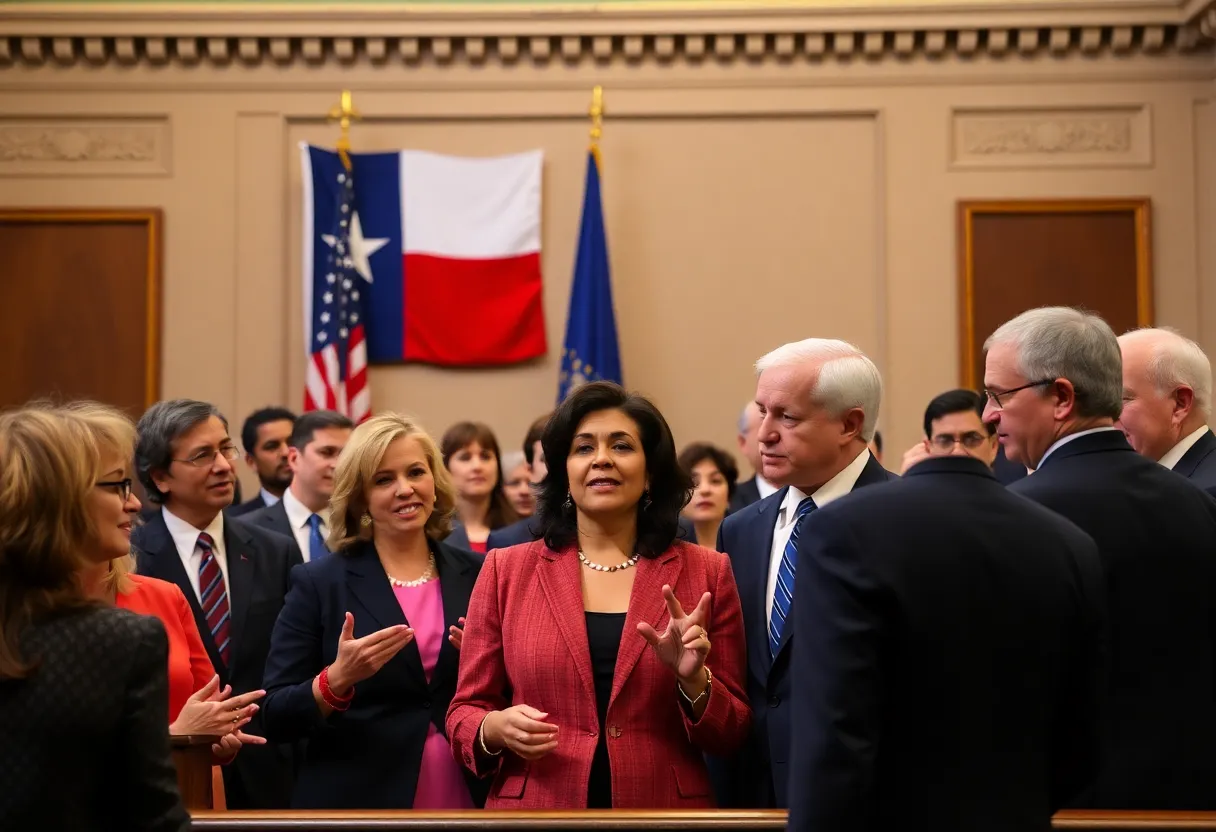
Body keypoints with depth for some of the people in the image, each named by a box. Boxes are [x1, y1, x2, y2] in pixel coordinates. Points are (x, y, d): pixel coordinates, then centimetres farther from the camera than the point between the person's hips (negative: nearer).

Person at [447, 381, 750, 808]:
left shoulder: (708, 573, -1)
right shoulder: (505, 570, -1)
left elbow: (731, 736, 1)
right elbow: (464, 714, 2)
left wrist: (693, 681, -17)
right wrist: (495, 729, -17)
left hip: (664, 808, 0)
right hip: (536, 806, 0)